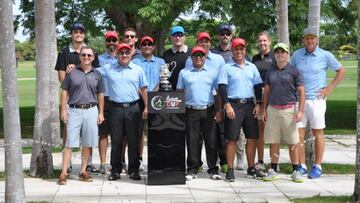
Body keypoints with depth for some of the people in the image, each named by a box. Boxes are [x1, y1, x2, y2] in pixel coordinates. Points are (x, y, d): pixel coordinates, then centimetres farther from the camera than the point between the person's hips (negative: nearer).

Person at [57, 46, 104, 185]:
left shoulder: (96, 75, 10)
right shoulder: (72, 73, 4)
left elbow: (100, 95, 13)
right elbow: (64, 91, 5)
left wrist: (101, 113, 7)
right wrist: (63, 110, -2)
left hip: (91, 111, 2)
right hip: (74, 110, -2)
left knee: (87, 143, 6)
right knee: (70, 143, -4)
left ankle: (83, 171, 15)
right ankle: (64, 173, -3)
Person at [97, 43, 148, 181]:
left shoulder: (138, 70, 9)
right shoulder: (108, 69, 7)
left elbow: (143, 89, 12)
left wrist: (146, 107, 7)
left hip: (133, 108, 0)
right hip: (116, 108, 0)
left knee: (133, 141, 3)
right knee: (116, 141, 3)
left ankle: (133, 170, 12)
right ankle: (115, 170, 12)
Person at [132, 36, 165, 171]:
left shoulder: (160, 62, 15)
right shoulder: (134, 62, 12)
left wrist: (154, 92, -10)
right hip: (139, 99, -1)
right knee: (139, 129, -2)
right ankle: (139, 159, 3)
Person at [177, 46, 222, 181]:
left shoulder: (213, 72, 9)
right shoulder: (184, 72, 11)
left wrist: (219, 110, 0)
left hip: (209, 111, 0)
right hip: (191, 111, 1)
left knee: (211, 141, 1)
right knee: (192, 142, 2)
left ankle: (213, 170, 9)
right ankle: (192, 170, 10)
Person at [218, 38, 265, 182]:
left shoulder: (252, 67, 13)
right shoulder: (226, 67, 0)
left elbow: (258, 86, 14)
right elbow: (222, 87, -5)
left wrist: (258, 104, 5)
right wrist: (227, 105, -13)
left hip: (249, 105, 4)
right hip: (233, 105, -4)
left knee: (252, 138, 6)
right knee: (232, 139, -4)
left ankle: (251, 169, 16)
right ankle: (230, 170, 1)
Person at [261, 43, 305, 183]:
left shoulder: (294, 71, -1)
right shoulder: (270, 72, 12)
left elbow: (301, 91, -3)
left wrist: (301, 110, -11)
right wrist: (264, 110, 11)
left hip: (289, 109, -4)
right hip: (273, 109, 4)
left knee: (293, 142, 0)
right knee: (273, 141, 6)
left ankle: (296, 171, 7)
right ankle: (273, 170, 14)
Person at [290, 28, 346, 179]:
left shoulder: (325, 56, -2)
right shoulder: (297, 55, 6)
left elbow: (341, 71, 6)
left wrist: (330, 87, 0)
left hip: (316, 100, -3)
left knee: (318, 133, 3)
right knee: (299, 134, 3)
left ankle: (317, 167, 11)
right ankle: (302, 166, 13)